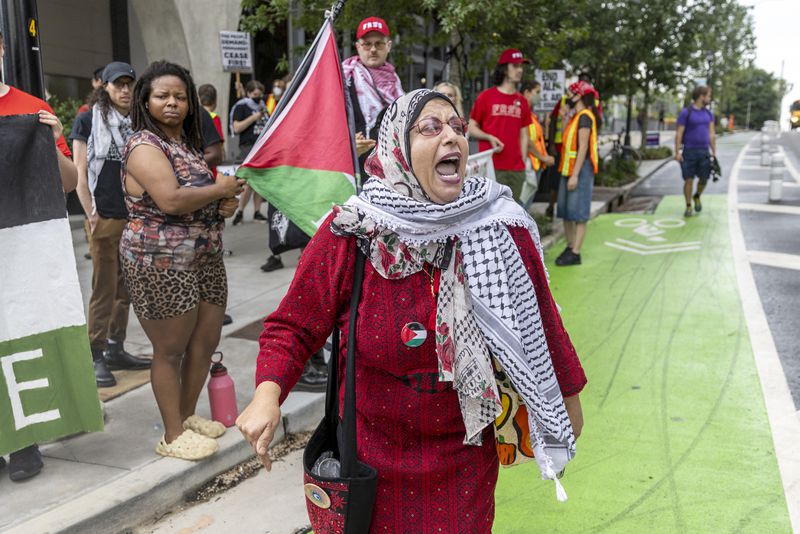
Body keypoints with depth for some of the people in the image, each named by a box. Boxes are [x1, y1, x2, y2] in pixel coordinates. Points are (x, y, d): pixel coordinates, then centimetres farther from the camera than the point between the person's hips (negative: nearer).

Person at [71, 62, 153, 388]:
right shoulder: (88, 121, 1)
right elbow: (79, 173, -3)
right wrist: (91, 214, -10)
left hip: (135, 218, 5)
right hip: (105, 220, -4)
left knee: (125, 289, 11)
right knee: (104, 290, -2)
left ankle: (115, 349, 23)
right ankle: (96, 357, 8)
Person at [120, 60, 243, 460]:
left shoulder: (188, 142, 15)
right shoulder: (144, 146, -13)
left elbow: (203, 195, 26)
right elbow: (171, 201, -26)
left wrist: (226, 203, 3)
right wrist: (220, 189, -13)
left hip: (206, 259, 9)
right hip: (162, 265, -8)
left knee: (206, 342, 13)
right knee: (170, 350, 1)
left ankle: (188, 416, 31)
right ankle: (173, 436, 14)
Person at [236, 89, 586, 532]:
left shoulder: (503, 228, -10)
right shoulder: (349, 233, -16)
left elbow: (540, 319, 1)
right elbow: (293, 326, -10)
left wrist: (568, 397, 11)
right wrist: (268, 393, -27)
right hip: (375, 458, -1)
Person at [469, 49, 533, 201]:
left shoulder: (522, 102, 12)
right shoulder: (486, 97, 1)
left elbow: (523, 136, 15)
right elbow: (471, 128, 4)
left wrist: (523, 164, 8)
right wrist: (489, 137, -13)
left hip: (516, 170, 4)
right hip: (491, 168, -4)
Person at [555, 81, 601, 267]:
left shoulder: (585, 116, -12)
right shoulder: (576, 117, 18)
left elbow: (583, 147, -18)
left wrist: (575, 175, -22)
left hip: (580, 169, -10)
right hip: (569, 168, 10)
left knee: (578, 213, -7)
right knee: (565, 212, 12)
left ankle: (575, 254, -5)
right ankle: (570, 247, 21)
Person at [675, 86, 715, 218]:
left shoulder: (708, 114, 11)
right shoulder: (685, 112, -5)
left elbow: (712, 134, 12)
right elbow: (679, 134, -7)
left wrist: (714, 152, 7)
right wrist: (677, 152, -13)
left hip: (704, 152, 4)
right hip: (689, 152, -4)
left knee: (704, 179, 4)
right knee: (689, 180, -3)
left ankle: (697, 197, 32)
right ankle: (688, 206, 9)